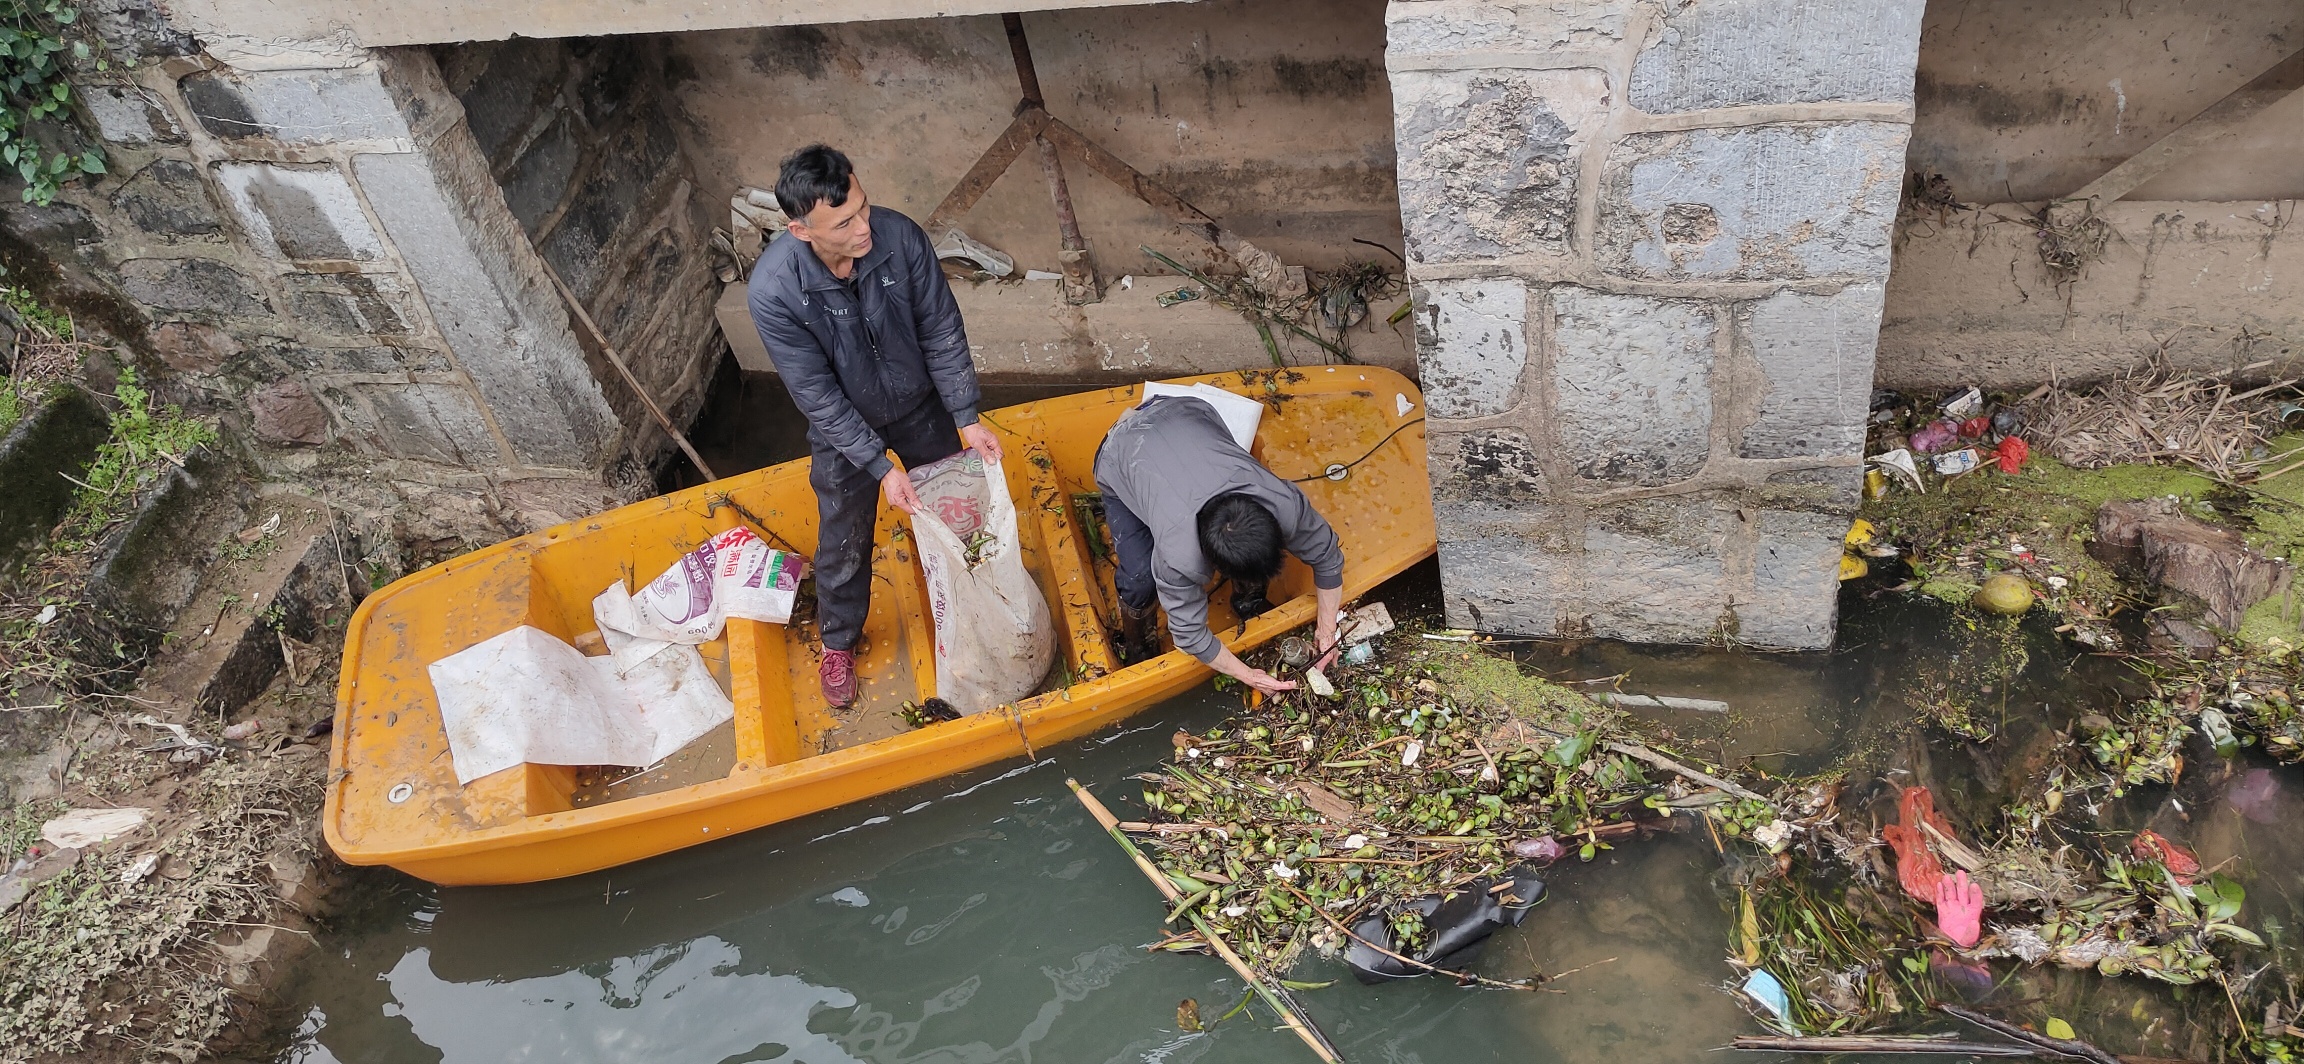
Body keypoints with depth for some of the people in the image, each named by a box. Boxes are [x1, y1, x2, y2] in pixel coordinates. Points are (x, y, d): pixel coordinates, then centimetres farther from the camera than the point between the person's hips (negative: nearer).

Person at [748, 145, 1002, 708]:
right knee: (844, 542, 16)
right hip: (843, 425, -2)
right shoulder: (773, 291, -34)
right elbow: (816, 394, -25)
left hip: (920, 403, 2)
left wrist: (968, 418, -14)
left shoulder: (900, 237, -28)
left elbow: (942, 331, -15)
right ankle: (838, 641, 44)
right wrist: (881, 466, -24)